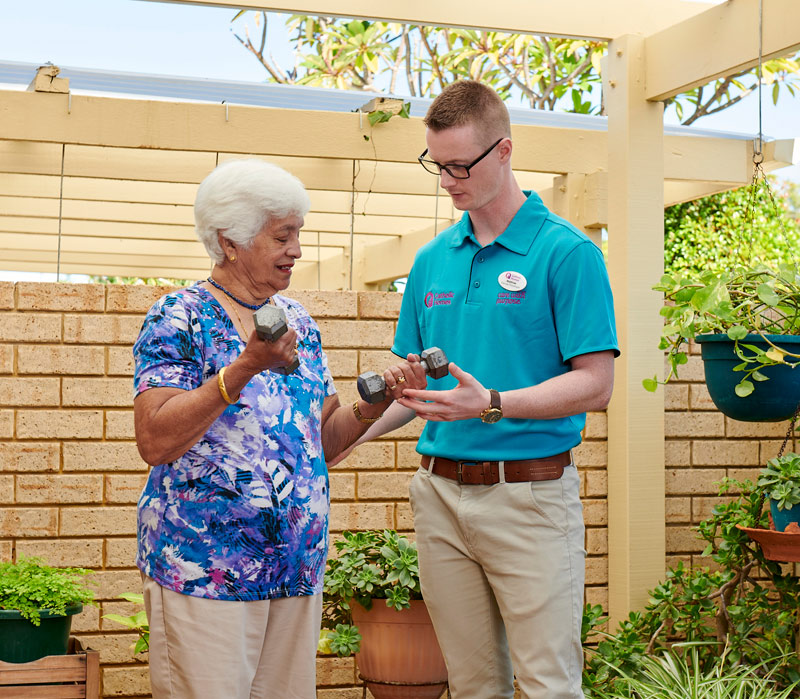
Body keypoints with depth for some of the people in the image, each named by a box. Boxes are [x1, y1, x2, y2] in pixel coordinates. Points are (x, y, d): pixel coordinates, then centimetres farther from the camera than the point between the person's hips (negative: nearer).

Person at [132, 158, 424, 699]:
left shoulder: (298, 320, 13)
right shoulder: (179, 318, -6)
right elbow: (156, 441, -17)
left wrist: (375, 402, -1)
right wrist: (245, 368, -24)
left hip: (298, 569, 6)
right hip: (205, 570, -6)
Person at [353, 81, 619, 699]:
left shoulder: (568, 253, -7)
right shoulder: (432, 260, 12)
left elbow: (594, 386, -11)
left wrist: (491, 405, -23)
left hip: (530, 493, -5)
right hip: (441, 495, 5)